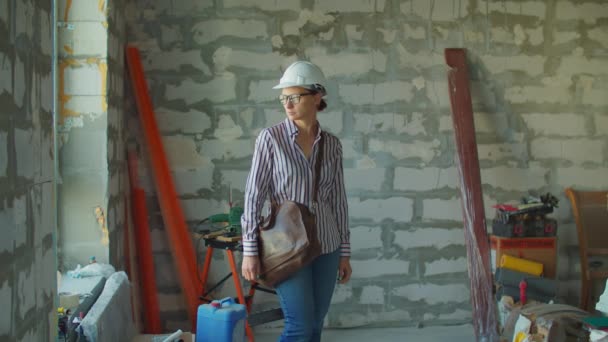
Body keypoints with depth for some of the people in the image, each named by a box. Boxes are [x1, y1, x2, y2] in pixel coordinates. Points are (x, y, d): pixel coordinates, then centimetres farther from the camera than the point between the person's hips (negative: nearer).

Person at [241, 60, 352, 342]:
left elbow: (338, 200, 9)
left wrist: (344, 251, 8)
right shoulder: (271, 138, -7)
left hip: (325, 245, 4)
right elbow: (254, 195, -7)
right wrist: (249, 250, -11)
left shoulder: (331, 144, 5)